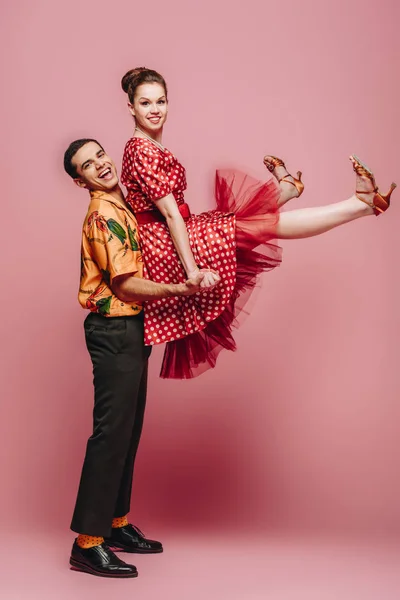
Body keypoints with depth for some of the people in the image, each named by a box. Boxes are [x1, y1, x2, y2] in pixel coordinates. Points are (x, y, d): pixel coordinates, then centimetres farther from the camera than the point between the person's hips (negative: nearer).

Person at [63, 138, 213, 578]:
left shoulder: (120, 208, 16)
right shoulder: (105, 214, -15)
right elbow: (125, 285, -20)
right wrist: (180, 289, -29)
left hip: (128, 331, 10)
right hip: (115, 331, -10)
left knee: (127, 431, 14)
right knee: (111, 432, -8)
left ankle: (116, 525, 25)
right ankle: (88, 543, -3)